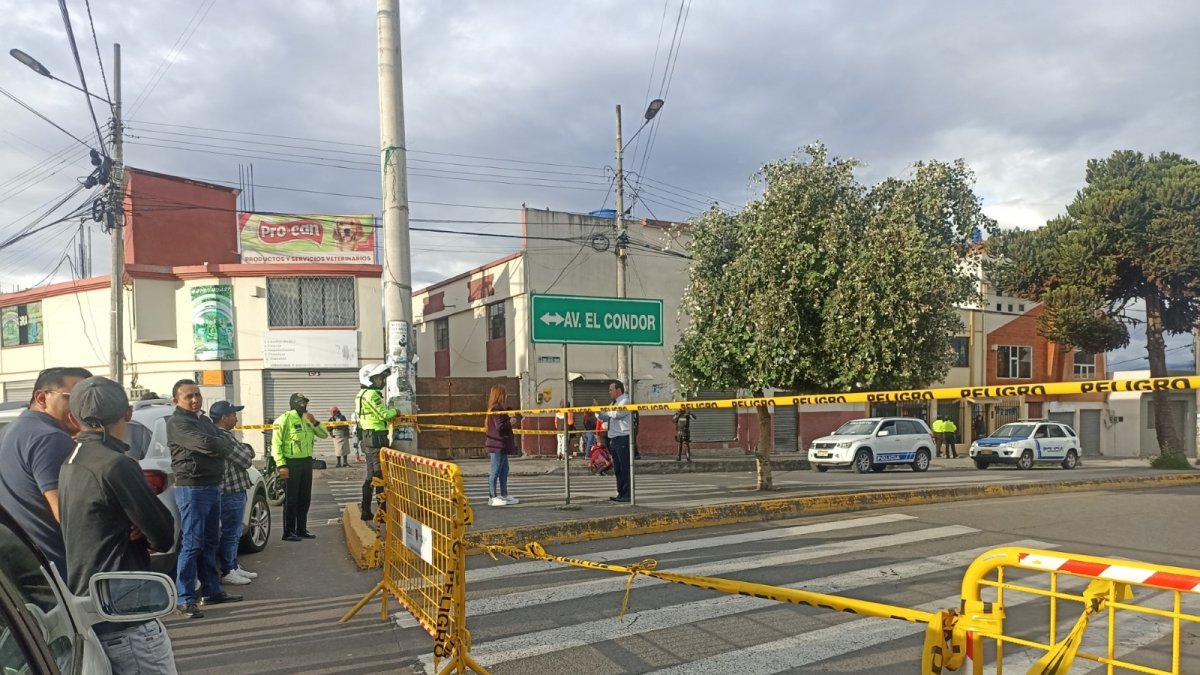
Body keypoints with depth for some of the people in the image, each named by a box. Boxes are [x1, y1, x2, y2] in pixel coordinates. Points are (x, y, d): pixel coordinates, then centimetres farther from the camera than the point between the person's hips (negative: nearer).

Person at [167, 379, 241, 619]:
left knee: (211, 543, 15)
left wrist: (216, 446, -6)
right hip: (192, 488, -9)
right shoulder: (176, 422, -10)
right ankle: (186, 599, -4)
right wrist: (220, 445, -4)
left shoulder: (205, 420, 18)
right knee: (192, 544, -8)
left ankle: (211, 591, 24)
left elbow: (227, 446, 13)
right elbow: (206, 444, -23)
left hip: (213, 487, 9)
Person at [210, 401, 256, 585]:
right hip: (231, 492, -11)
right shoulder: (224, 436, -19)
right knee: (230, 533, -3)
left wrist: (246, 451, -3)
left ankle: (233, 566, 26)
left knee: (234, 532, 17)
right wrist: (246, 450, 2)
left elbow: (249, 454, 17)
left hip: (233, 490, 11)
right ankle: (227, 572, 4)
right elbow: (246, 460, -17)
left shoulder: (224, 435, 15)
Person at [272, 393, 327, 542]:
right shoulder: (284, 419, -9)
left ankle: (301, 530, 21)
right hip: (291, 463, -7)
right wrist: (281, 465, -19)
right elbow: (276, 444, -12)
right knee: (291, 499, -2)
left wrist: (314, 422, -2)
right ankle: (288, 532, 5)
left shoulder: (306, 419, 12)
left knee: (305, 499, 12)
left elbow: (324, 435, 15)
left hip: (307, 462, 7)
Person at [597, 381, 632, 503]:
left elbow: (616, 414, -22)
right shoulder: (614, 403, 21)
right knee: (617, 469, 11)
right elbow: (605, 417, 24)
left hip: (622, 438, -9)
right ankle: (621, 494, 17)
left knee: (624, 468, -8)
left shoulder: (625, 401, -8)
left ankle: (627, 495, -6)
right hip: (613, 438, 9)